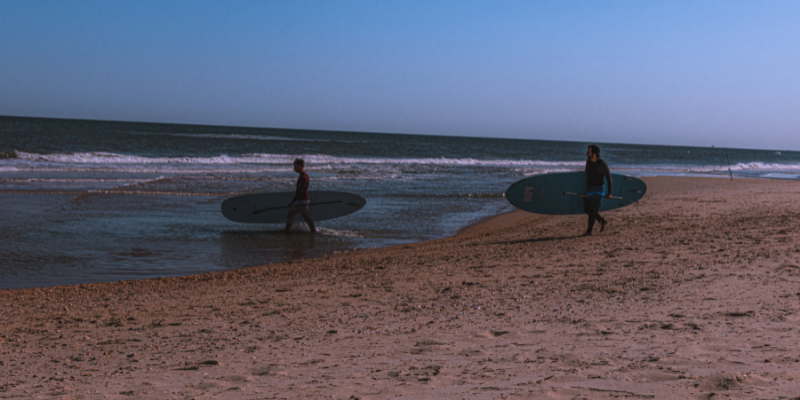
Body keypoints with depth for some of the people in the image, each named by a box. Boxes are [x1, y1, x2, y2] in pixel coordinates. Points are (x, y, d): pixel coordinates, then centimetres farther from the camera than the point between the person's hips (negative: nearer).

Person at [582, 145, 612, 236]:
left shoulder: (602, 164, -18)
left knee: (592, 210, -15)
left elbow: (609, 178, -11)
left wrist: (609, 193, -9)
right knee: (587, 210, 9)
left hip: (598, 190, -7)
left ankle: (589, 231, -9)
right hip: (589, 190, 7)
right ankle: (603, 221, 29)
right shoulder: (588, 161, 2)